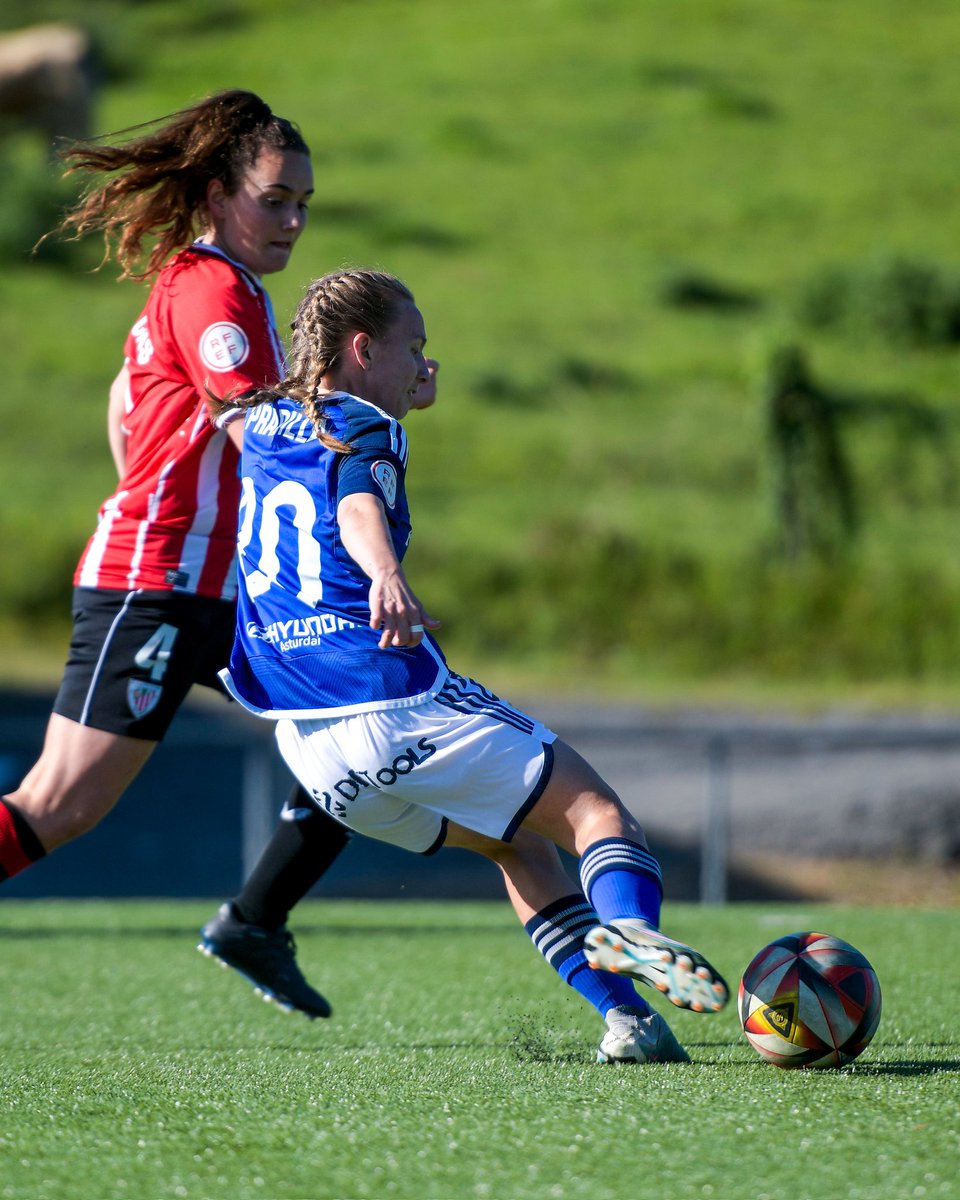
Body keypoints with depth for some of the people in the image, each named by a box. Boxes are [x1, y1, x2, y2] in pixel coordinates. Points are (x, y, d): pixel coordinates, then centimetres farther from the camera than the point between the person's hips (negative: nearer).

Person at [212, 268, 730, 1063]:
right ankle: (627, 925, -35)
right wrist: (387, 576, -46)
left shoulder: (261, 428, 21)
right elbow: (360, 505, -24)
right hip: (396, 700, -7)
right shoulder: (364, 430, -1)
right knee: (594, 810, -2)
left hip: (308, 746, 7)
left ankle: (624, 1016, 3)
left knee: (519, 842, 20)